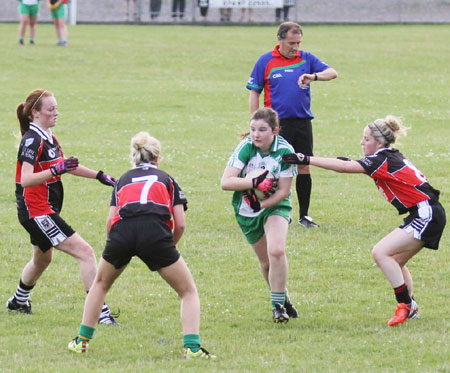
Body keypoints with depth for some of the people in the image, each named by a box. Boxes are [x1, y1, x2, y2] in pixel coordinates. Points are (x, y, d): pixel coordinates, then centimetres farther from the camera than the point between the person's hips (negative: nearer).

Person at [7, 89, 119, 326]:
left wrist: (99, 176, 27)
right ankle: (100, 313, -21)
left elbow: (65, 165, 28)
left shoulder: (48, 137, 11)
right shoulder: (32, 139, -18)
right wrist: (56, 170, -39)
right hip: (35, 211, -11)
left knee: (42, 259, 31)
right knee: (85, 252, -18)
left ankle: (19, 301, 53)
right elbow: (26, 179, -29)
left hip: (44, 212, 11)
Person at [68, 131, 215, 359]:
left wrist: (117, 248, 33)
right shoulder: (167, 180, 27)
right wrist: (168, 249, 31)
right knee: (188, 292, 12)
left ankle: (82, 341, 31)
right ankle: (192, 347, -6)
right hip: (155, 232, -2)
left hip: (121, 231, 2)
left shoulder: (123, 180, 31)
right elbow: (180, 224, 15)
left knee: (100, 284, 31)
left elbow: (110, 222, 18)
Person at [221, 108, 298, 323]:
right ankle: (282, 299, 34)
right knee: (265, 262, 9)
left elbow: (283, 191, -16)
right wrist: (255, 183, -36)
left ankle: (278, 305, -12)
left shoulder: (285, 151, -20)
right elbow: (225, 182, -24)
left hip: (275, 206, -2)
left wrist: (261, 204, -30)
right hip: (246, 211, 2)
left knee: (276, 251, -25)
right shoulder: (246, 147, -19)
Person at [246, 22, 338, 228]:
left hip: (303, 122, 3)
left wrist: (314, 76, -23)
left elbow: (332, 72, -1)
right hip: (278, 123, -3)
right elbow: (254, 92, 3)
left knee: (304, 168, 5)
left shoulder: (306, 59, 6)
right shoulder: (265, 62, 0)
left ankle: (304, 215, 14)